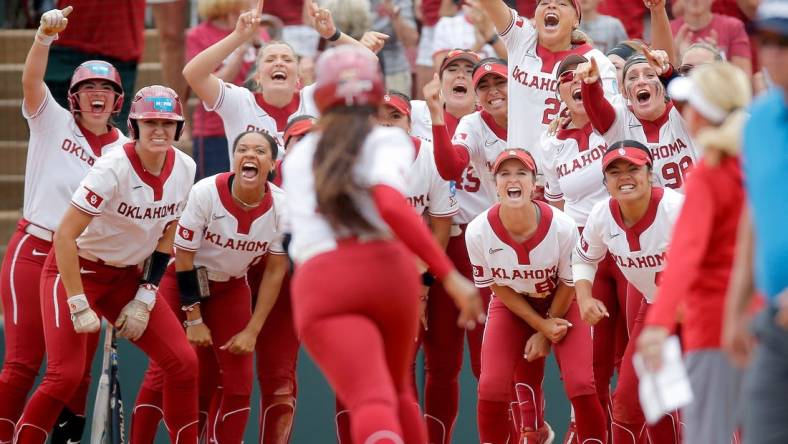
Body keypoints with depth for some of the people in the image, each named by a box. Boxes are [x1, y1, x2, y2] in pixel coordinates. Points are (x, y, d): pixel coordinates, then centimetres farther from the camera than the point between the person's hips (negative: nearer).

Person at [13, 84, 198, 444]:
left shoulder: (184, 168, -7)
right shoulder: (113, 168, -25)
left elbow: (166, 236, 6)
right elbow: (65, 235, -26)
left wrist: (145, 299, -1)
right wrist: (79, 306, -26)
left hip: (126, 276, 6)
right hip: (76, 271, -6)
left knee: (183, 363, -4)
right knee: (66, 375, -17)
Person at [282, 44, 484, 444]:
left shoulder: (297, 158, 26)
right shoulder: (388, 141, 13)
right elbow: (391, 205, -7)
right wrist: (450, 276, -11)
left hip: (318, 281, 0)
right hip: (388, 269, 0)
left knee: (371, 399, -20)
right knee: (397, 389, 27)